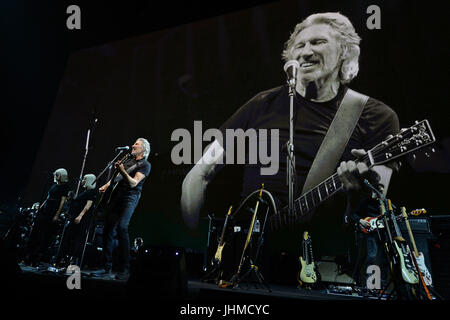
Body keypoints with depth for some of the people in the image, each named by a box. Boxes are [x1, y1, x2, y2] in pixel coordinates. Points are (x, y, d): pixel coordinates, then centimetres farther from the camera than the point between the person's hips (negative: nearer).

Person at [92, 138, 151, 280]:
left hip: (130, 197, -8)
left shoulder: (145, 165, 1)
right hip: (117, 195, 8)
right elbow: (116, 177, 28)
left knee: (122, 227, -24)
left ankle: (124, 270, -20)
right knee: (108, 229, 1)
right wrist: (106, 186, 11)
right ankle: (107, 268, 8)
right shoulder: (128, 161, 24)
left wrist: (122, 171, -25)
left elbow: (133, 183, -11)